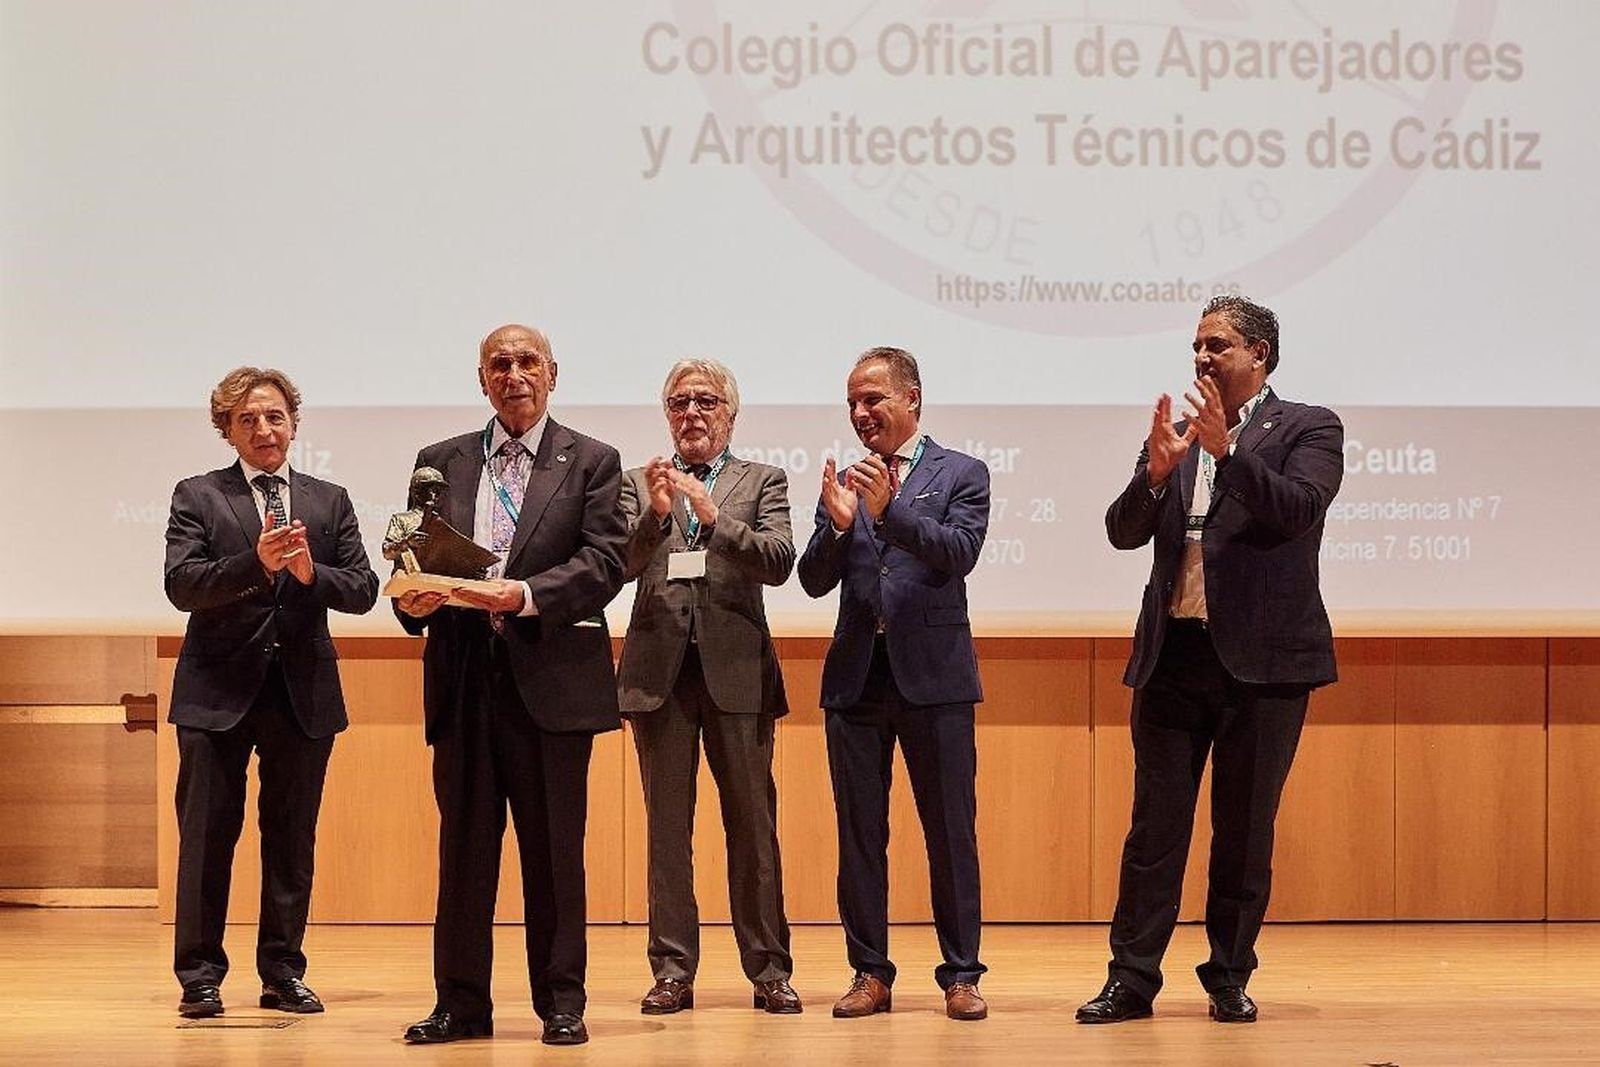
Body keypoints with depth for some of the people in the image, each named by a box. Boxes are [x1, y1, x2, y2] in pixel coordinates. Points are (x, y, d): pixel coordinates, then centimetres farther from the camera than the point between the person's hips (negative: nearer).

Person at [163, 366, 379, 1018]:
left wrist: (312, 572, -18)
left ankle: (283, 973, 15)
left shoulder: (330, 502, 11)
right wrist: (256, 562, -26)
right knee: (207, 836, -1)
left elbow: (362, 590, 2)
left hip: (304, 690, 3)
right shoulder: (198, 498, 3)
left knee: (293, 839, 7)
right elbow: (182, 585, -11)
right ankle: (200, 976, 6)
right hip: (219, 690, -2)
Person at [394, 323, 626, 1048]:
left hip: (550, 677, -3)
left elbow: (604, 562, -6)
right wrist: (412, 599, -10)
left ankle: (561, 1002, 9)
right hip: (463, 678, 3)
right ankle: (461, 1002, 11)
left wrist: (523, 595, -19)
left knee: (554, 848, 1)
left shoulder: (591, 462, 6)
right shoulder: (441, 462, 15)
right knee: (463, 844, 5)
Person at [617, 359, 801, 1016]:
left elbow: (779, 562, -6)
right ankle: (673, 970, 7)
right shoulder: (640, 484, 13)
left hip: (735, 668, -1)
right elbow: (622, 564, -2)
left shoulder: (762, 482, 9)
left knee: (752, 821, 0)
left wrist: (712, 517, -18)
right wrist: (656, 515, -19)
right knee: (667, 824, 3)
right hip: (660, 668, 1)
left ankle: (768, 969, 5)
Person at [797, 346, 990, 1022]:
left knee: (952, 832, 0)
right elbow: (814, 581, 4)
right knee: (859, 835, 6)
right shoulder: (845, 483, 11)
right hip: (857, 679, 4)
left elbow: (960, 553, -14)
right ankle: (870, 973, 13)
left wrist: (890, 510, -25)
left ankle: (960, 975, 6)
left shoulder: (962, 475, 2)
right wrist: (838, 524, -15)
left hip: (933, 674, -3)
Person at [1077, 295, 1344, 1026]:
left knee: (1245, 829, 5)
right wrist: (1156, 471, -14)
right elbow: (1123, 531, 3)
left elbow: (1297, 508, -16)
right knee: (1154, 826, 3)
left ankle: (1230, 978, 14)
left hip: (1262, 659, -3)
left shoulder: (1309, 429, 1)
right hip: (1173, 654, 3)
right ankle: (1132, 978, 6)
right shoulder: (1176, 434, 12)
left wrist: (1227, 450, -24)